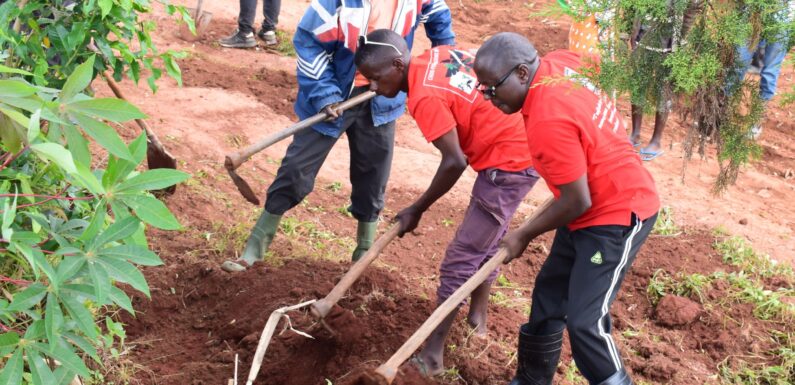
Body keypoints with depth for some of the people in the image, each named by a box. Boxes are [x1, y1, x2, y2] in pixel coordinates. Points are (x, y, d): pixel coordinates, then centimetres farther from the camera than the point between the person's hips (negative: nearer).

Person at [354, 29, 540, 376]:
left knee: (460, 260, -4)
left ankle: (432, 354, 2)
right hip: (524, 144, 10)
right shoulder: (438, 54, 3)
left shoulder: (424, 98, -21)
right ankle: (478, 317, 42)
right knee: (485, 240, 25)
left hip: (509, 162, -10)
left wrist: (416, 210, -10)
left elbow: (454, 162, -22)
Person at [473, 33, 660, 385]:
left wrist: (524, 236, -11)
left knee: (584, 320, -14)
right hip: (600, 203, 10)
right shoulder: (558, 63, -5)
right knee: (548, 297, 15)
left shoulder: (548, 122, -31)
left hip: (618, 217, -10)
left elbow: (577, 201, -25)